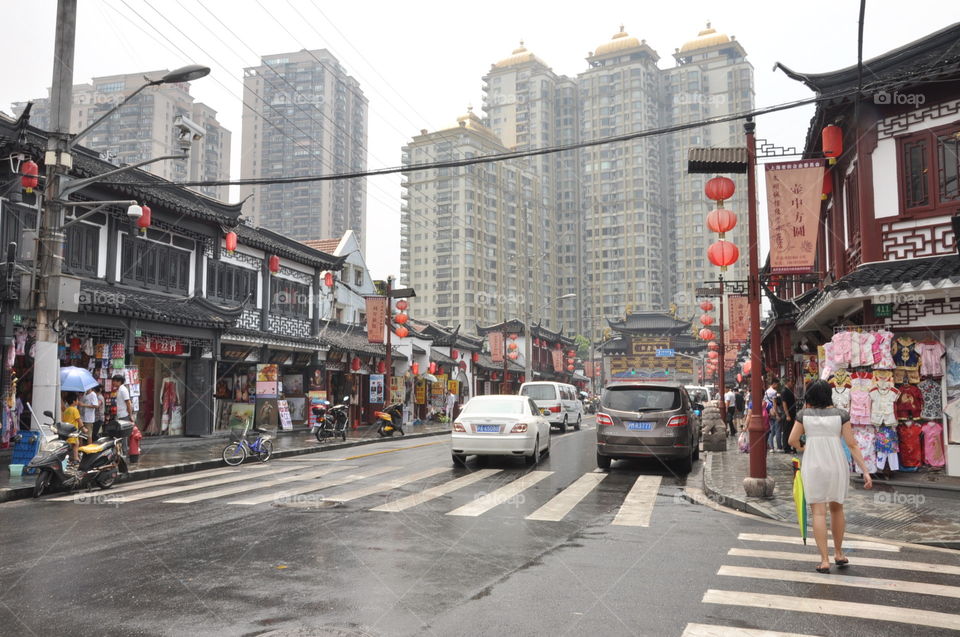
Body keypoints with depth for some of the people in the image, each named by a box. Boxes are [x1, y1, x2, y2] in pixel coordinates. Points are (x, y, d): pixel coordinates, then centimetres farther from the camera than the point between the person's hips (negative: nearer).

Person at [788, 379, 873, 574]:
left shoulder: (804, 414, -1)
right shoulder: (840, 414, 0)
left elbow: (792, 441, -1)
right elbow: (852, 444, -3)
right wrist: (865, 471, -2)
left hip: (812, 465, -1)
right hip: (837, 465, 2)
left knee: (819, 512, 1)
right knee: (837, 509, 19)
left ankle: (824, 560, -2)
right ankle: (838, 554, 31)